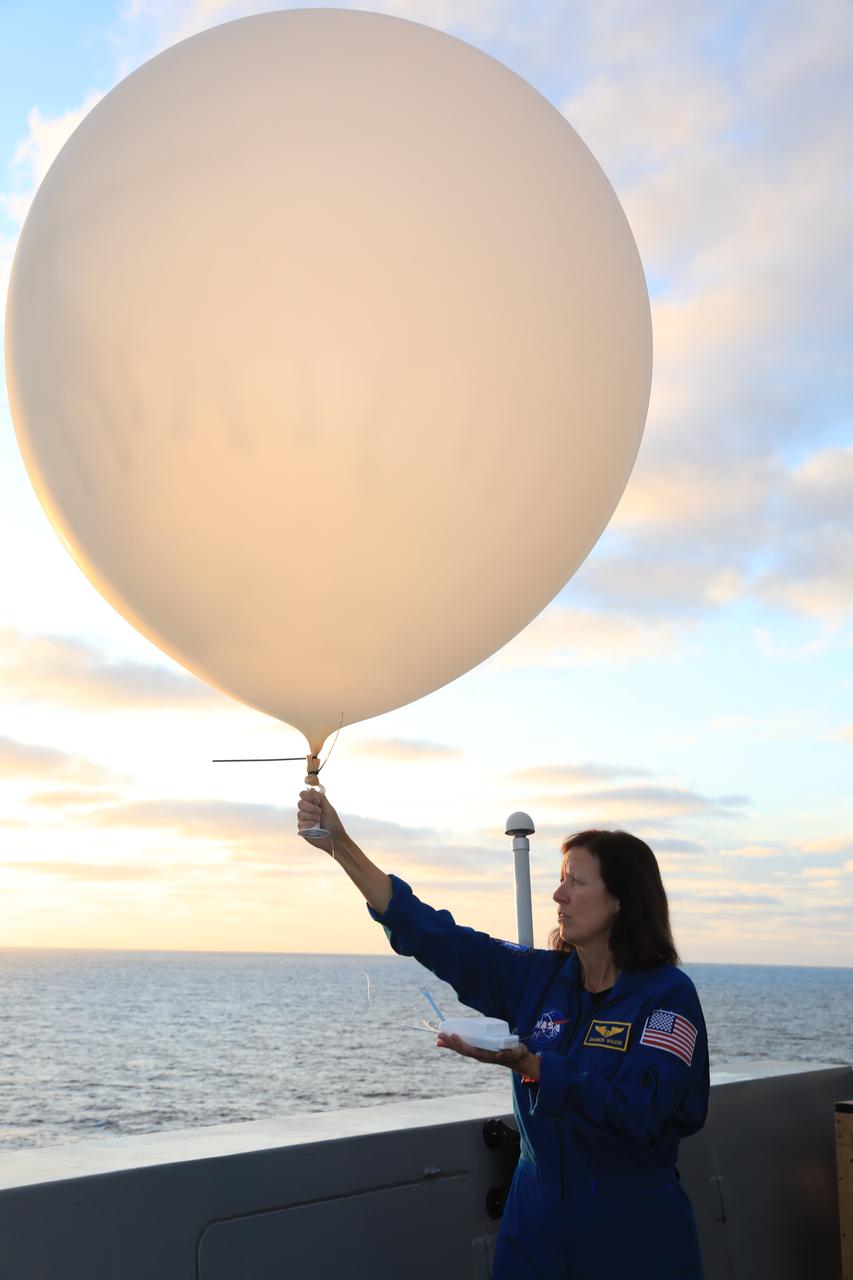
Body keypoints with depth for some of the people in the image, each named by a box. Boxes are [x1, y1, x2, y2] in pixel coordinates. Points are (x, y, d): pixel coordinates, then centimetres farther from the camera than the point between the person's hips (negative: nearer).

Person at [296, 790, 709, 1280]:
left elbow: (637, 1111, -23)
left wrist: (528, 1067, -33)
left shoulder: (667, 994, -13)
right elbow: (431, 934, -1)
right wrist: (341, 845, -6)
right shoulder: (539, 978, 0)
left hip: (633, 1232, -4)